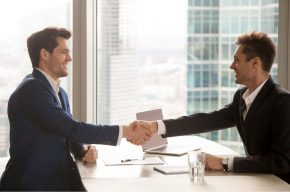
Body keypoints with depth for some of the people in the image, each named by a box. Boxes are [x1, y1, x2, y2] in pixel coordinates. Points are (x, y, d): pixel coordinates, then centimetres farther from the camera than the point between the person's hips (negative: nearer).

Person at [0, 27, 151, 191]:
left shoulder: (60, 92, 15)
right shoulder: (31, 88, -14)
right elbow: (72, 128, -19)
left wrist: (84, 150, -2)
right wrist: (124, 131, -15)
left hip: (60, 179, 8)